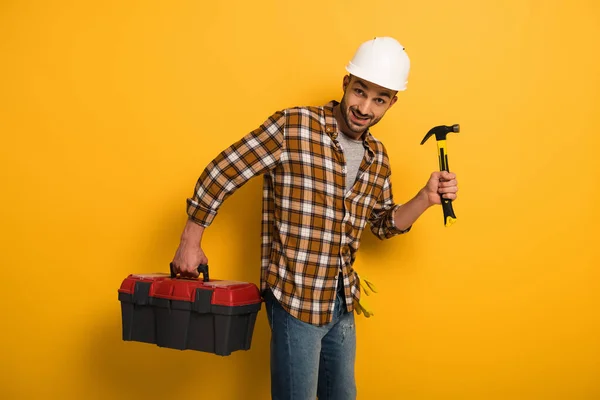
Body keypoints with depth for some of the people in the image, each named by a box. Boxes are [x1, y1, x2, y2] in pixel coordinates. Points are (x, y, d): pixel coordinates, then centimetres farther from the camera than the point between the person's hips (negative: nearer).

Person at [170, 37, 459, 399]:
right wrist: (190, 243, -6)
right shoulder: (292, 126, -15)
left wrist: (426, 198, -1)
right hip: (295, 299, -6)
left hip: (343, 301, 7)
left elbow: (384, 224, 16)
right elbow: (221, 172, -10)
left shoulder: (377, 156, 5)